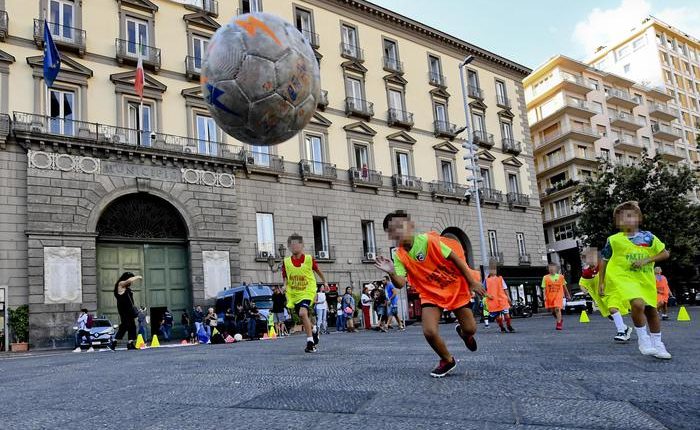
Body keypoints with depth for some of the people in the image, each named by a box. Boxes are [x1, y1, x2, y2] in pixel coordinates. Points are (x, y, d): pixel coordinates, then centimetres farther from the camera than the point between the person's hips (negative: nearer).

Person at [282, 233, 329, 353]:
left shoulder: (309, 259, -8)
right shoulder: (286, 262, -2)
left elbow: (318, 271, 8)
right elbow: (285, 278, 9)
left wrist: (324, 282, 18)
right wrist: (285, 286, -11)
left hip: (307, 291, -4)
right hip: (294, 294, 4)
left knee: (303, 312, -26)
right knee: (303, 318, 12)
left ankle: (310, 341, -16)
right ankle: (314, 331, 44)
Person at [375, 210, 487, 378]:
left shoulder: (427, 240, -21)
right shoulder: (399, 256, -10)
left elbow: (455, 258, -13)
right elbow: (401, 283, -20)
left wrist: (472, 282, -9)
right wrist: (391, 273, -43)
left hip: (455, 288, -2)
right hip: (430, 294, 2)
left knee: (470, 329, 2)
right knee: (429, 332, -17)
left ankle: (463, 332, 42)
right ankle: (447, 361, 13)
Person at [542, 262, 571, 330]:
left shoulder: (561, 277, 3)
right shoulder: (545, 278, 0)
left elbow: (564, 287, 14)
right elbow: (544, 288, -1)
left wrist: (568, 295, 19)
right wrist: (544, 296, -13)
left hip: (558, 295, -2)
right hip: (549, 296, 2)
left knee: (557, 309, -15)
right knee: (550, 309, 7)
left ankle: (559, 324, -6)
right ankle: (560, 319, 34)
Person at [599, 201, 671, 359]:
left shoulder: (648, 237, 0)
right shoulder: (613, 240, -2)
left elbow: (665, 253, 3)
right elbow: (604, 261, 5)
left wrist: (646, 261, -13)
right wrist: (601, 283, 4)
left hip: (645, 280, 3)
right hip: (623, 277, -3)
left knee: (651, 310, 11)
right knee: (638, 304, -26)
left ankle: (657, 345, 30)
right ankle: (643, 340, -8)